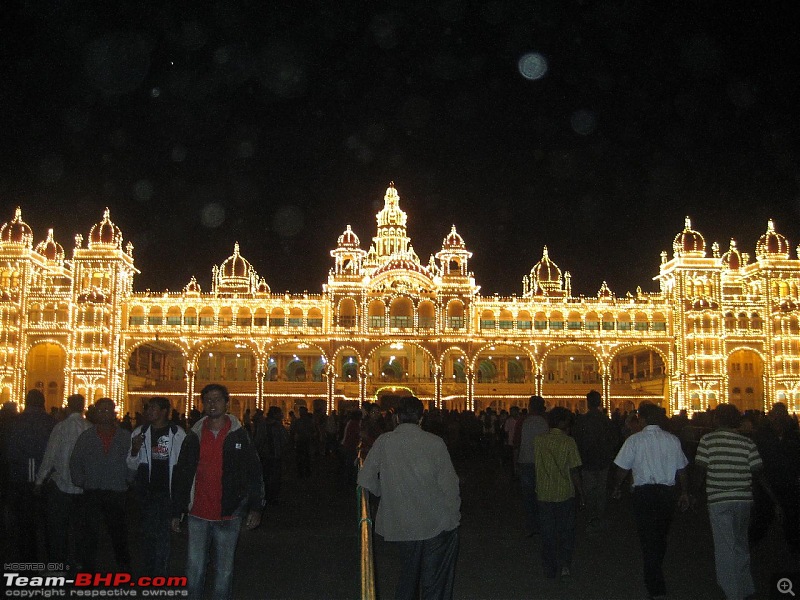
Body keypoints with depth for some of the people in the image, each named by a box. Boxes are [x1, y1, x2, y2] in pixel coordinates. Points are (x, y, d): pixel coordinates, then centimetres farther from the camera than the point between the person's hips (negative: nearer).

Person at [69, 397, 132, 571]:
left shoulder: (126, 437, 1)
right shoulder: (86, 437, 6)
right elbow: (75, 462, 9)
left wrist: (127, 481, -6)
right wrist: (81, 482, 2)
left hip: (117, 493, -1)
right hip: (92, 493, 1)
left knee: (119, 537, 10)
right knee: (89, 536, 3)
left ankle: (124, 572, 26)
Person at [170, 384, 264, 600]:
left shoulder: (240, 435, -2)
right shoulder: (194, 436, 4)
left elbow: (254, 473, -2)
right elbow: (180, 474, 8)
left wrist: (255, 507, -10)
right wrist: (176, 511, 6)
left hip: (229, 516, -2)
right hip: (198, 514, 2)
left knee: (224, 570, 9)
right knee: (194, 569, 7)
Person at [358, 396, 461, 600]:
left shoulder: (383, 442, -5)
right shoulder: (434, 443, -10)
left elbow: (365, 480, -4)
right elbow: (449, 484, -8)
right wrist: (454, 514, 6)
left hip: (401, 524, 3)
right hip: (437, 522, -2)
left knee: (409, 569, 25)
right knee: (435, 580, 10)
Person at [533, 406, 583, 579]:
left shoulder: (538, 440, -2)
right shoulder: (568, 442, -10)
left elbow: (536, 464, 5)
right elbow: (574, 470, -9)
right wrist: (579, 489, 1)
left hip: (544, 493, 2)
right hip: (565, 493, -2)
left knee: (547, 532, 11)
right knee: (566, 531, 15)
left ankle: (549, 569, 16)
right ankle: (565, 564, 11)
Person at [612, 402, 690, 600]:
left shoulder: (634, 440, -8)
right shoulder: (672, 440, 1)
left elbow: (623, 468, -3)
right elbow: (681, 470, 7)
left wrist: (617, 487, 15)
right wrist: (685, 493, 19)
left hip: (644, 493, -4)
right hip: (667, 492, 4)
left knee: (648, 539, 1)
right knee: (661, 536, 20)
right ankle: (655, 575, 36)